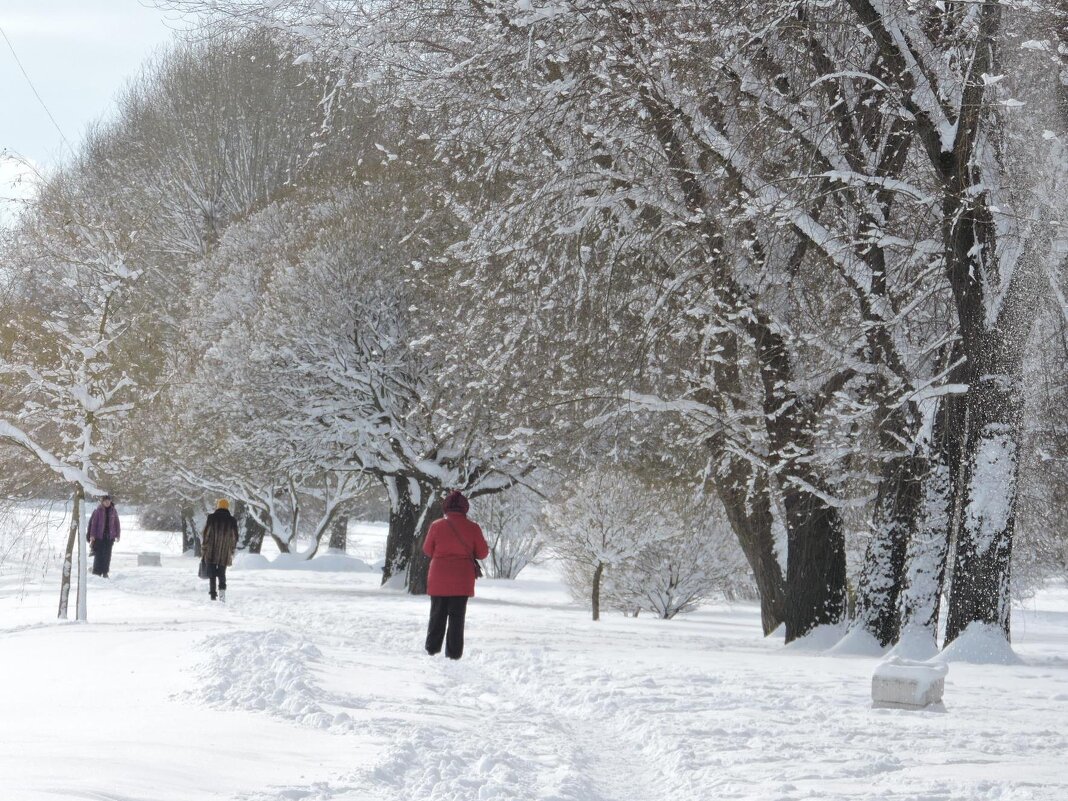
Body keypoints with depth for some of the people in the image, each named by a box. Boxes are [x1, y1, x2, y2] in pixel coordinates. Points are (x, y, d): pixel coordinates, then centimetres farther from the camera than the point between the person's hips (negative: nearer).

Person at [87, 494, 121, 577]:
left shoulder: (113, 511, 6)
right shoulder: (97, 511, -4)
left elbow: (116, 523, 11)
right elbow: (93, 523, -5)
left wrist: (117, 535, 9)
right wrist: (92, 535, -10)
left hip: (109, 537, 3)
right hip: (99, 536, -3)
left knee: (107, 555, 5)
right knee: (99, 554, -5)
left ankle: (105, 572, 14)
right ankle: (97, 572, -1)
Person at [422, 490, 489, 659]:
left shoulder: (437, 526, -8)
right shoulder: (472, 528, -7)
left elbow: (427, 550, 2)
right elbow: (483, 553, 0)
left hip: (439, 580, 0)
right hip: (462, 581, 0)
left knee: (437, 614, 14)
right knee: (457, 616, 5)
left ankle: (432, 648, 15)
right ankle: (454, 652, 2)